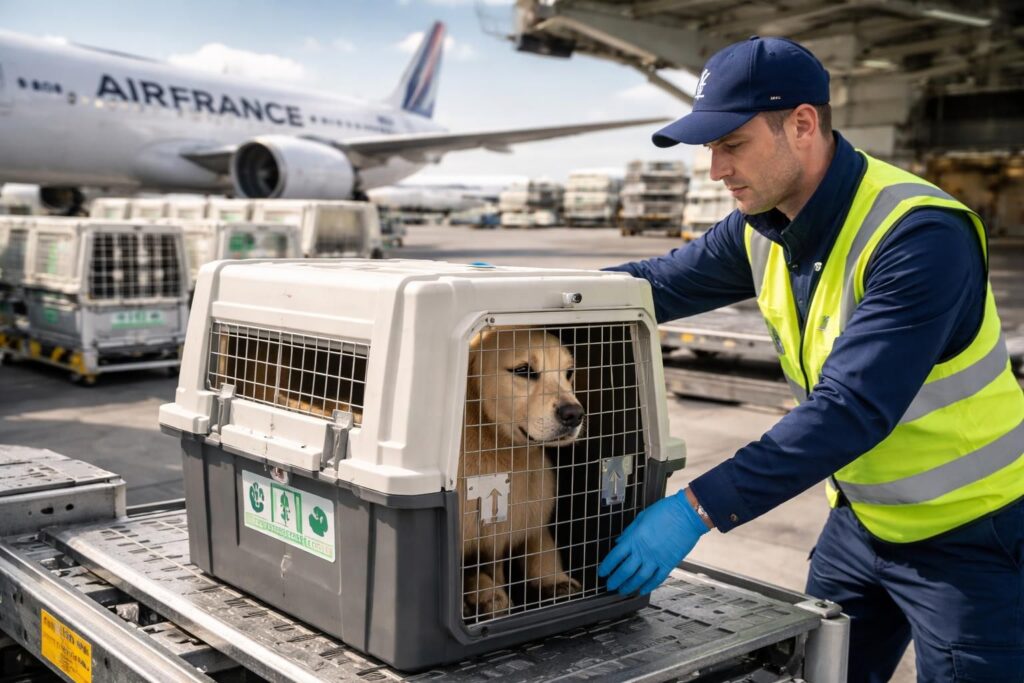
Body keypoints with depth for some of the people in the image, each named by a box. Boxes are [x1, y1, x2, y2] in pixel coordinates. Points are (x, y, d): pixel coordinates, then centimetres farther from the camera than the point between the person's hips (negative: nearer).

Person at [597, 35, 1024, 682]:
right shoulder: (765, 228, -5)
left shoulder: (921, 235, -29)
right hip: (862, 519, 7)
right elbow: (661, 282, 5)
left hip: (969, 536, -7)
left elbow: (852, 410, -36)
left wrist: (699, 508, -38)